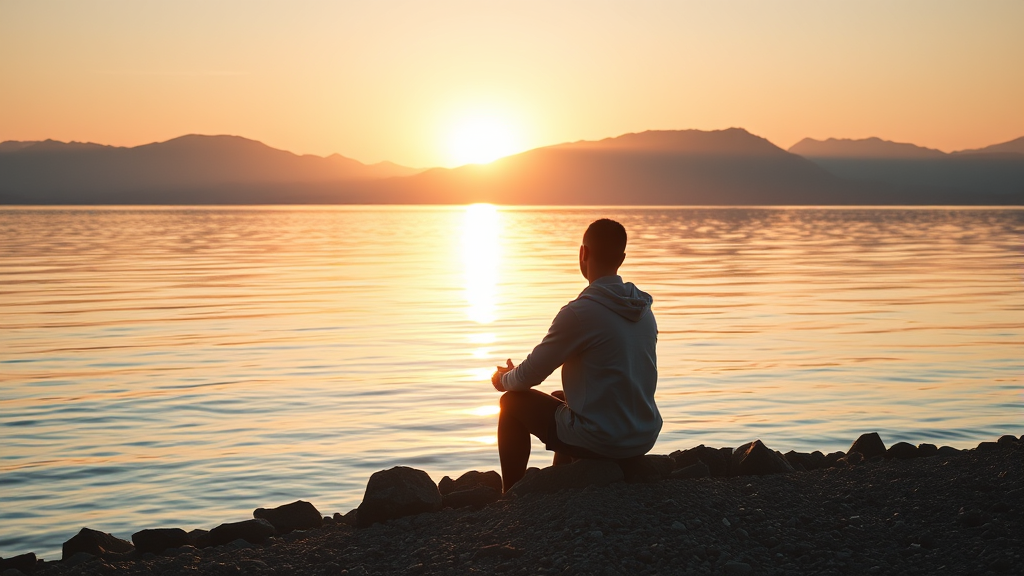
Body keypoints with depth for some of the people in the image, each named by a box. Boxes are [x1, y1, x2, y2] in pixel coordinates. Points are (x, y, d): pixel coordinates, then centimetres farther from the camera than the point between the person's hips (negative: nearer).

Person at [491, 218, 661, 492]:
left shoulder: (579, 313, -19)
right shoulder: (644, 309, 5)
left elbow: (531, 375, -11)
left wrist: (503, 380, 14)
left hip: (601, 442, -7)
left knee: (513, 402, 11)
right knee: (561, 397, 33)